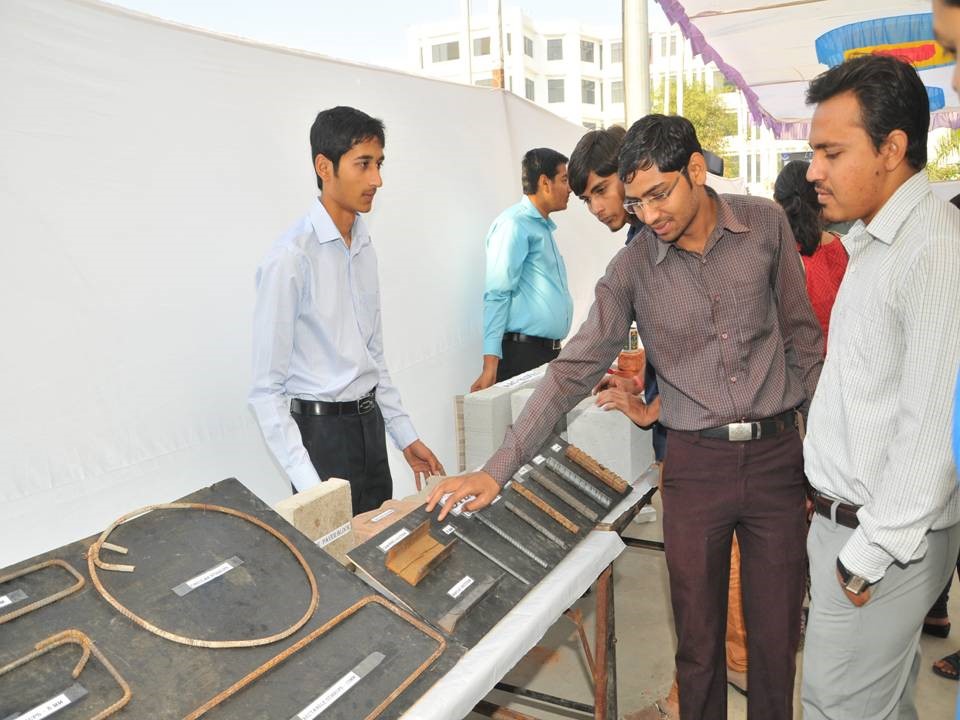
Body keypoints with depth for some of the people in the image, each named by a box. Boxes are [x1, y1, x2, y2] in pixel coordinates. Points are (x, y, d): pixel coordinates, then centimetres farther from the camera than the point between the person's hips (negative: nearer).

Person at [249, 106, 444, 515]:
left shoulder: (364, 246, 6)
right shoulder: (291, 257, -18)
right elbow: (267, 390, -16)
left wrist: (405, 436, 13)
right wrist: (310, 488, -21)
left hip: (370, 423, 7)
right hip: (321, 430, -7)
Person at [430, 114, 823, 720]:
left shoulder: (766, 224, -4)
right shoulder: (632, 268, -7)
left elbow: (801, 337, 6)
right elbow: (574, 371, -10)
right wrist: (497, 470, -16)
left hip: (776, 454, 1)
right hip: (695, 464, 0)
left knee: (777, 634, 13)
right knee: (698, 638, 11)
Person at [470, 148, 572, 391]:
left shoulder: (544, 227, 17)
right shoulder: (514, 224, -10)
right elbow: (498, 295, -18)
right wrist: (491, 365, -23)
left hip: (550, 352, 8)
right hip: (523, 354, -8)